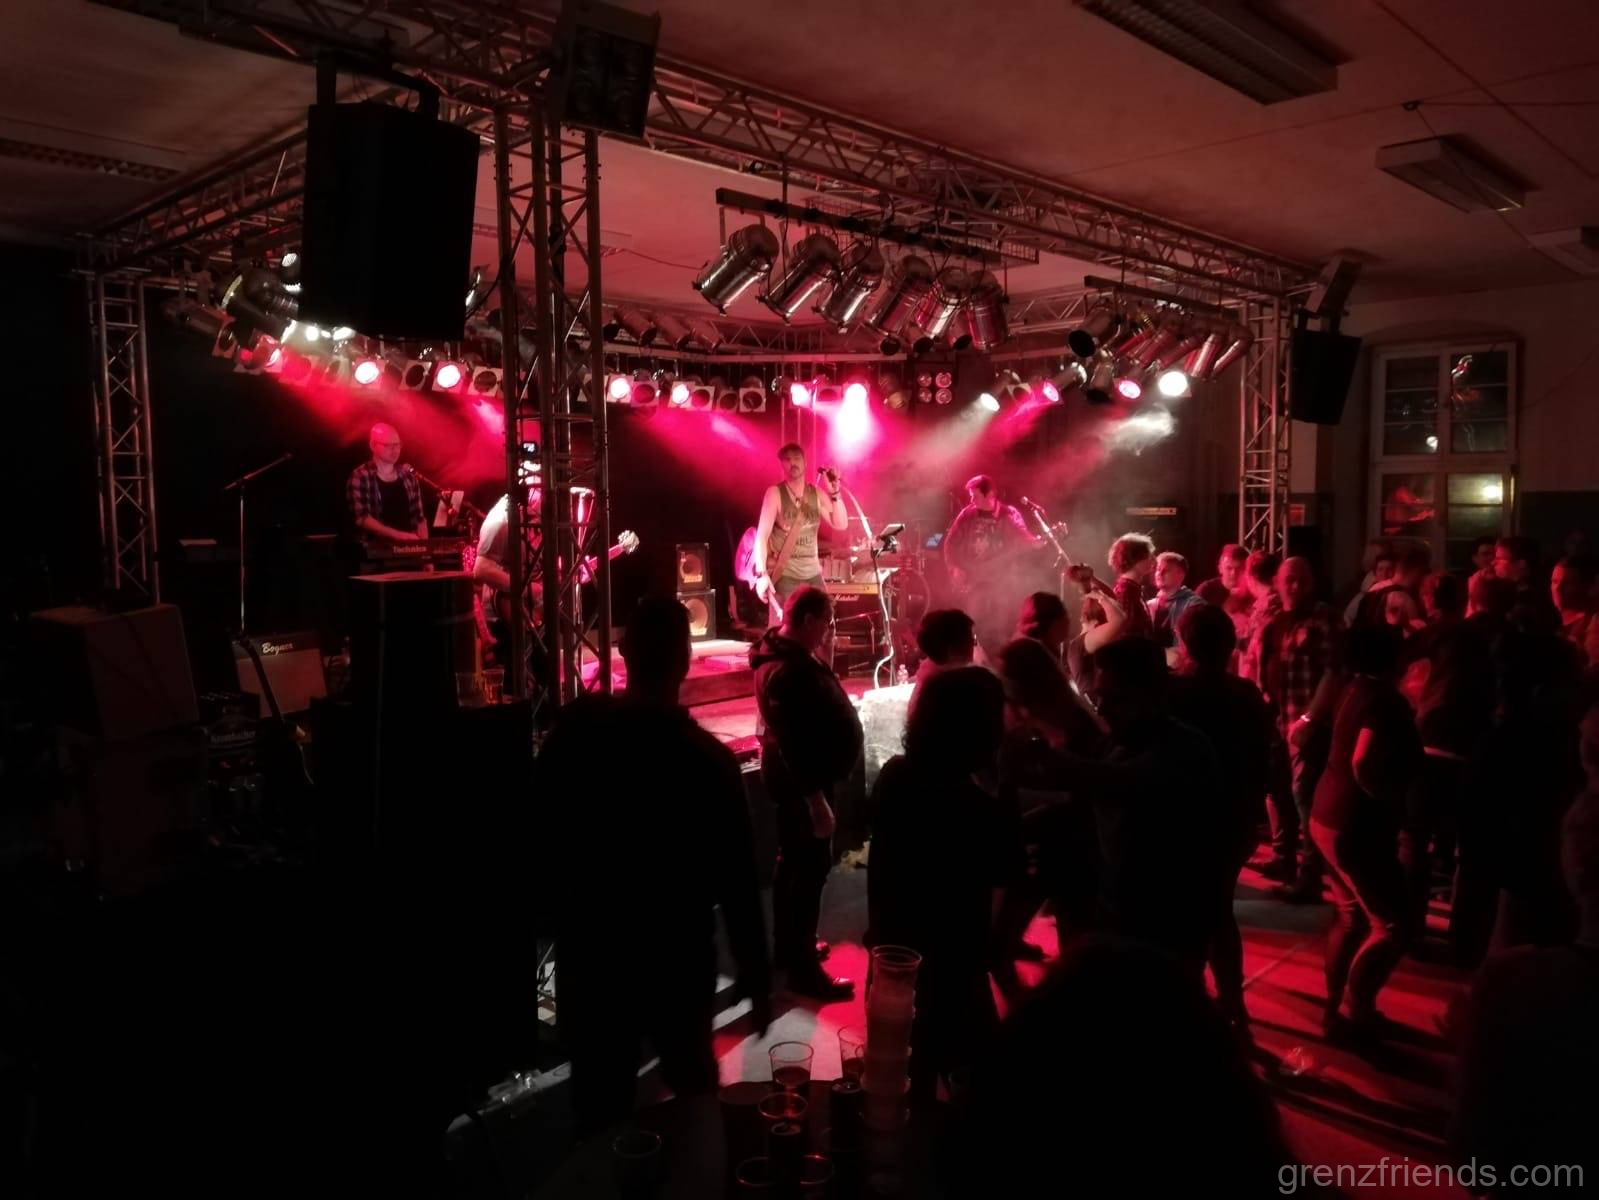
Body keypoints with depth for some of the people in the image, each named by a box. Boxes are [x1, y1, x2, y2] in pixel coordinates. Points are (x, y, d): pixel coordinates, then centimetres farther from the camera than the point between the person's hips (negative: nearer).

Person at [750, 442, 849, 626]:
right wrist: (761, 574, -22)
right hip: (783, 575, -4)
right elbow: (762, 535, -12)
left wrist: (835, 492, -12)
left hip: (813, 574, 5)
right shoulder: (775, 493, -5)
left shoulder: (817, 494, 8)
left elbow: (841, 524, 2)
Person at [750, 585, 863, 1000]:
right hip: (802, 782, -11)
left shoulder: (790, 655, 7)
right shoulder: (788, 670, -26)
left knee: (793, 863, 19)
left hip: (797, 777, 11)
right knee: (810, 869, -4)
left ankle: (788, 946, 33)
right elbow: (793, 743, -29)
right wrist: (816, 799, -27)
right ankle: (803, 969, 5)